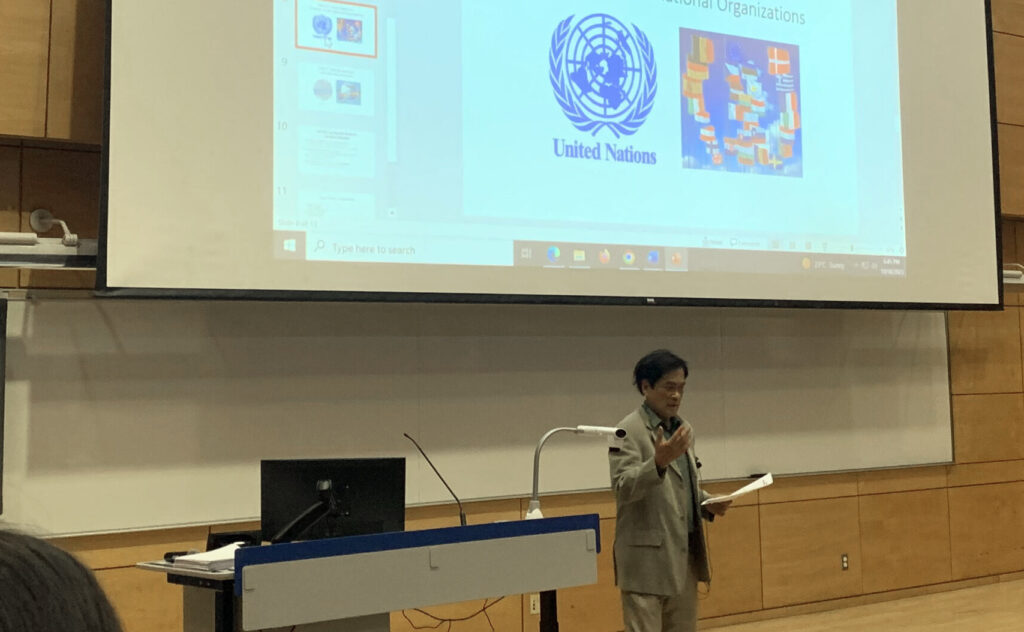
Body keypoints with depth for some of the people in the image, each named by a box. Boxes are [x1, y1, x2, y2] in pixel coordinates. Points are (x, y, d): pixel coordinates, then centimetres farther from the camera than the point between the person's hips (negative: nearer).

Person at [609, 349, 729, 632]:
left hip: (685, 557, 8)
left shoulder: (684, 429, 14)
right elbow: (623, 488, -20)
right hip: (646, 559, -8)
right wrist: (659, 462, -35)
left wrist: (708, 504, 1)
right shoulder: (629, 430, -10)